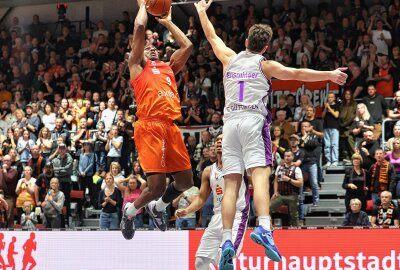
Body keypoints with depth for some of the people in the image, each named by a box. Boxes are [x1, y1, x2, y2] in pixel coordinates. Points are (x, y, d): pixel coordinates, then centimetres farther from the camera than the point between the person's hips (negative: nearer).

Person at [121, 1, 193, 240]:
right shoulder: (137, 66, 11)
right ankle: (131, 211, 16)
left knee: (186, 180, 6)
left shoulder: (168, 68, 28)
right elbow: (140, 27, 2)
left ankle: (158, 207, 33)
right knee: (157, 185, -12)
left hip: (171, 127, 6)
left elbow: (187, 46, 25)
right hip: (149, 126, -6)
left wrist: (168, 23, 33)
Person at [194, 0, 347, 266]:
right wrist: (330, 75, 6)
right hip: (253, 120, -4)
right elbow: (297, 74, 1)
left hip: (230, 122, 4)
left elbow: (212, 36, 33)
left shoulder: (230, 59, 18)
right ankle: (264, 228, -38)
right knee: (260, 175, -17)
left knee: (232, 184, -1)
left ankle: (227, 241, -11)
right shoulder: (264, 65, 8)